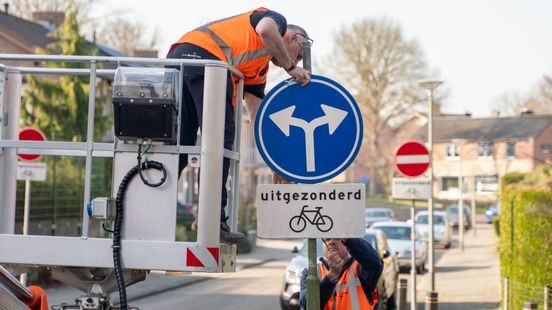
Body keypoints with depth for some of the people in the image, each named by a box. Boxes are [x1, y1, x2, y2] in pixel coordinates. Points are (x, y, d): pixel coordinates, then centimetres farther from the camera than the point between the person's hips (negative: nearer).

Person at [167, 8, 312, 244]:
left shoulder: (258, 72, 35)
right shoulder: (277, 21, 18)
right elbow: (265, 30, -9)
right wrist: (291, 68, 2)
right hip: (203, 56, -9)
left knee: (179, 144, 11)